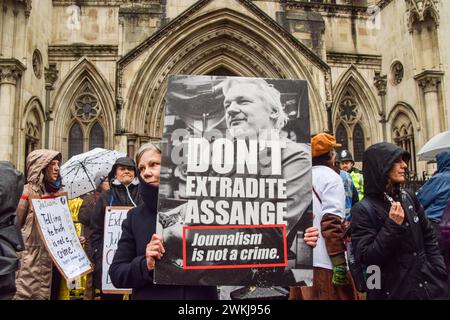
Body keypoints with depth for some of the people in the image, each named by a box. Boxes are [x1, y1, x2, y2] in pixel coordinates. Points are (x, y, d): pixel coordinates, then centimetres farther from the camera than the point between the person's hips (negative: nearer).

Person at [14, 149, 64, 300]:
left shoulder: (59, 191, 11)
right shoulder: (28, 191, -6)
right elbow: (16, 222, -10)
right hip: (32, 255, -5)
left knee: (52, 292, 10)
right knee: (29, 291, 0)